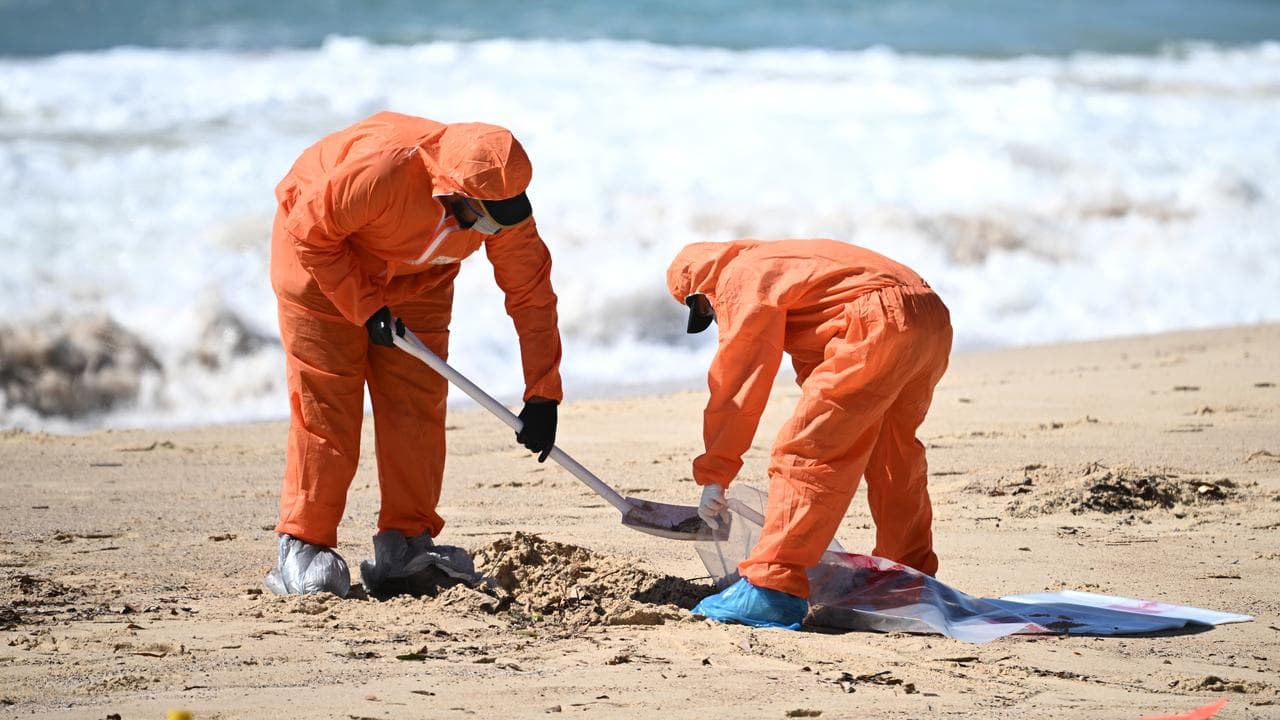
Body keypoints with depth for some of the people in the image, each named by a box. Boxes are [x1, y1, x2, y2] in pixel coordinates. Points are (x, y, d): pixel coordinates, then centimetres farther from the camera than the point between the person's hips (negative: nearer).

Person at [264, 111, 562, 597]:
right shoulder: (383, 169, -41)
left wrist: (542, 397, -15)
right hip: (320, 258, -5)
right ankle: (303, 548, -6)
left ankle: (405, 543, 3)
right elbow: (309, 232, -27)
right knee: (324, 405, -10)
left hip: (415, 279, 5)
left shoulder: (502, 200, -24)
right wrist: (365, 309, -26)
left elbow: (531, 293, -15)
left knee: (417, 405, -4)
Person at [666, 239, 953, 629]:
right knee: (894, 457, 25)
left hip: (880, 322, -10)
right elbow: (813, 364, 38)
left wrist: (713, 475, 3)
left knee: (803, 451, -8)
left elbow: (736, 382, 0)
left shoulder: (742, 279, 5)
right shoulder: (781, 264, 34)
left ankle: (772, 589, -13)